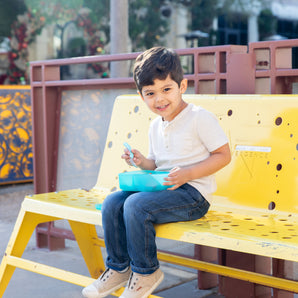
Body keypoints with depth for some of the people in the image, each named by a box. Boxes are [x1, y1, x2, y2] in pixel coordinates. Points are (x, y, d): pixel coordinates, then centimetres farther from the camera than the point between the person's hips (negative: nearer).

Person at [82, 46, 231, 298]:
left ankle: (146, 272, -6)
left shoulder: (200, 117, -10)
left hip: (193, 193, -8)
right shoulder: (155, 126, 13)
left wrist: (188, 173, -21)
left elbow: (223, 155, -11)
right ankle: (118, 268, 8)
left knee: (136, 204, -27)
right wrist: (144, 163, 2)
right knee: (112, 202, -8)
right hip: (162, 188, 8)